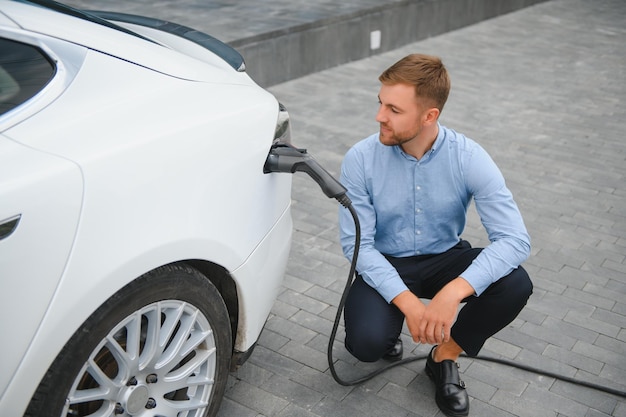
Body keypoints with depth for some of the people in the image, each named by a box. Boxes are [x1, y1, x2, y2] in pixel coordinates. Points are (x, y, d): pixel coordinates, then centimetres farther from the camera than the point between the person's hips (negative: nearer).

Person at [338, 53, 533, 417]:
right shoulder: (361, 160, -18)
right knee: (367, 343, -28)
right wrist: (408, 303, -29)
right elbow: (357, 244, -16)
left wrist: (453, 292, -40)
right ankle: (389, 326, 13)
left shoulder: (469, 158, -19)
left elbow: (515, 238, -26)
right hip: (385, 264, -1)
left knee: (515, 285, -26)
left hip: (444, 258, 1)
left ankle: (445, 357, 1)